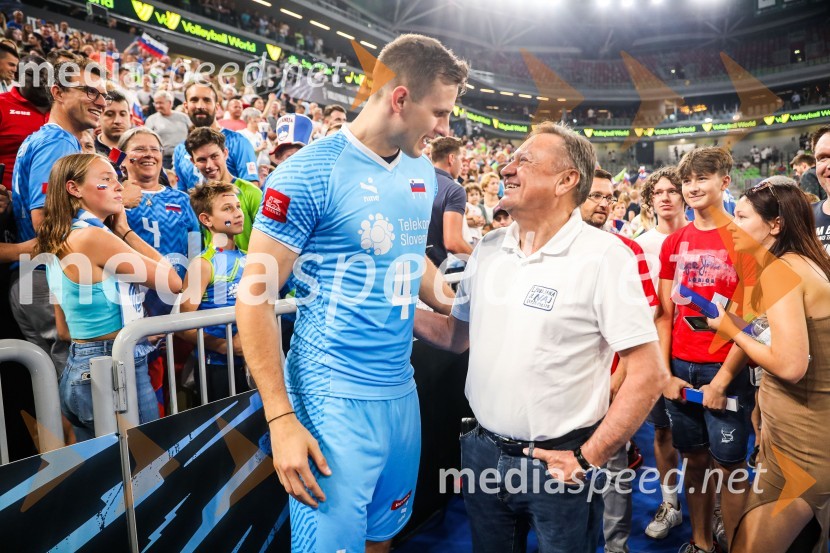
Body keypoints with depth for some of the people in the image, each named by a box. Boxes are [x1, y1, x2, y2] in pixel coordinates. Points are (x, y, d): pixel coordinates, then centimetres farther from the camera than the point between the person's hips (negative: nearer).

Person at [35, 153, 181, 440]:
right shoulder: (94, 236, -17)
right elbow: (173, 282, -12)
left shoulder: (59, 241, 10)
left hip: (79, 369, 9)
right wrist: (125, 231, -5)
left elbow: (64, 328, 15)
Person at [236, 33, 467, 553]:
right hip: (334, 398, -6)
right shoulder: (309, 173, -15)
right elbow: (254, 295, -14)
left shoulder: (423, 170, 6)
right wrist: (281, 418, -17)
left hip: (402, 390, 7)